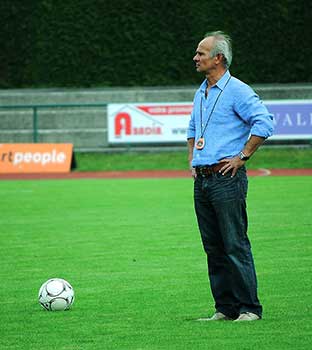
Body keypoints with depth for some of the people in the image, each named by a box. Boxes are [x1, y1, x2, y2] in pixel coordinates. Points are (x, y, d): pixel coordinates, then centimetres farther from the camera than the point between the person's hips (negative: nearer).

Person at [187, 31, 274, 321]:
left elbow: (264, 122, -17)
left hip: (226, 178, -8)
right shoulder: (201, 93, 18)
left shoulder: (236, 90, -8)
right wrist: (192, 159, 20)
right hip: (202, 179, 8)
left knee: (235, 246, -8)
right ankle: (225, 308, 13)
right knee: (213, 248, 8)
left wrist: (242, 156, -15)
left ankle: (249, 308, -5)